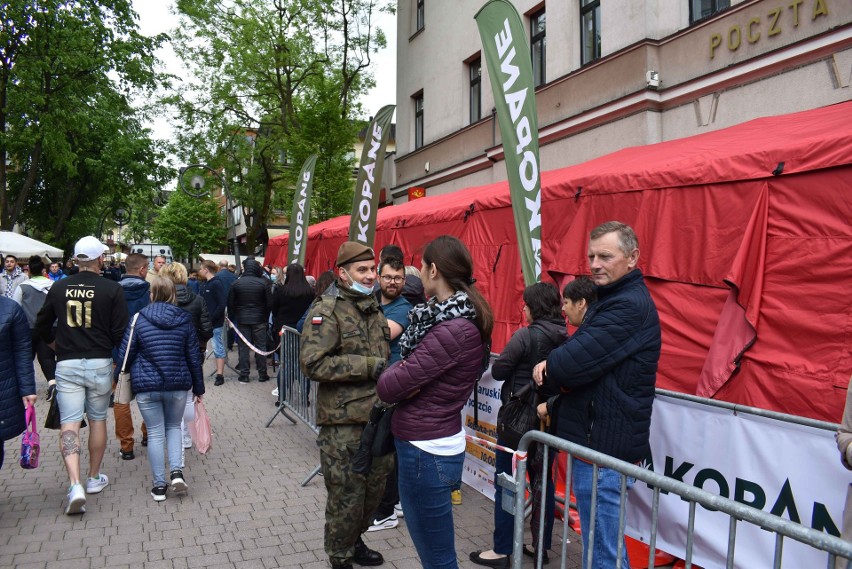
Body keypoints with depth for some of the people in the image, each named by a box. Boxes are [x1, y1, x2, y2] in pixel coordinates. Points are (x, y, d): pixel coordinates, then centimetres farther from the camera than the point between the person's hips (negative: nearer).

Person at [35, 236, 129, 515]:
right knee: (98, 420, 14)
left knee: (69, 424, 0)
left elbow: (41, 325, 12)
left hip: (67, 364, 1)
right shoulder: (112, 289, -7)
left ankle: (75, 484, -14)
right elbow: (120, 331, -9)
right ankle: (94, 478, 26)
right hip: (100, 363, -1)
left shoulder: (59, 287, 2)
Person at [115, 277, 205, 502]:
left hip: (146, 386, -1)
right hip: (178, 385, 2)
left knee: (155, 433, 7)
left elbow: (125, 353, -2)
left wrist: (116, 379, 14)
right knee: (173, 427, 19)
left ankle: (159, 485, 12)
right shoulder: (185, 320, 1)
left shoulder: (139, 319, -4)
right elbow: (194, 357, 4)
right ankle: (177, 471, 1)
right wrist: (198, 387, 12)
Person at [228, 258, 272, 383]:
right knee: (260, 346, 7)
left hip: (242, 320, 1)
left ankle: (244, 374, 9)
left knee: (243, 347, 7)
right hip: (259, 320, -1)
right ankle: (262, 374, 11)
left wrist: (232, 317, 12)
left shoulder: (236, 283, -4)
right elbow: (269, 303, -5)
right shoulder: (263, 283, -8)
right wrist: (266, 317, 9)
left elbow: (230, 303, -1)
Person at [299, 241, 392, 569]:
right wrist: (368, 366, -21)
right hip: (344, 421, -7)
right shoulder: (327, 311, -12)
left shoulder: (373, 307, 14)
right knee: (347, 495, 2)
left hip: (376, 415, 8)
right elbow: (313, 363, -22)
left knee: (375, 486, 18)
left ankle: (354, 540, 41)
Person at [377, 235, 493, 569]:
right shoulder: (454, 317, 5)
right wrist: (406, 372, -10)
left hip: (426, 452, -10)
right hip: (430, 443, 10)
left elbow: (388, 387, -22)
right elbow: (415, 374, 10)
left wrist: (397, 371, -3)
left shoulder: (453, 330, -26)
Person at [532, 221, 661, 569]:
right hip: (597, 437, 11)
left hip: (604, 444, -11)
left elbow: (579, 360, -27)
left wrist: (547, 369, -5)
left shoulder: (629, 306, -20)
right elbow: (583, 352, 16)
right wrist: (555, 369, -5)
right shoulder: (614, 298, 15)